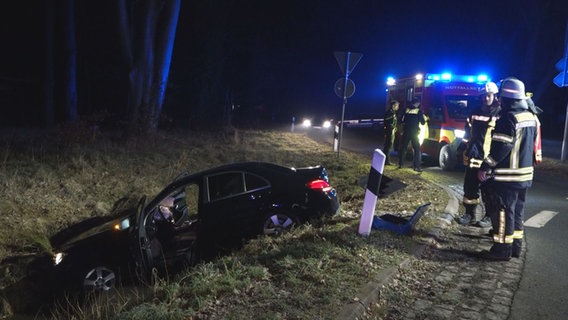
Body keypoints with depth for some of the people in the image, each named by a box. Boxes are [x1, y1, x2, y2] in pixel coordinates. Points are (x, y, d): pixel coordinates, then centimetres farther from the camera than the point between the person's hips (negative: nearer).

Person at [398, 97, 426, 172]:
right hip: (414, 132, -3)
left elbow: (402, 120, 9)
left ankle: (400, 164, 17)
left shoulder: (406, 110, 3)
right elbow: (422, 122, -2)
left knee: (403, 147, 14)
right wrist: (424, 118, 18)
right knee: (417, 149, 2)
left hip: (406, 131, 3)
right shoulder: (419, 111, -5)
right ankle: (416, 166, -4)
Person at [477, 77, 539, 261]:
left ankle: (502, 249, 3)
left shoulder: (509, 117, -18)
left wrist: (485, 167, -15)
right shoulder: (531, 117, 11)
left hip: (508, 175, -9)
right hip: (525, 174, 9)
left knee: (504, 211, -2)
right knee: (517, 211, 16)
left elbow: (500, 147, -21)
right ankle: (515, 246, 24)